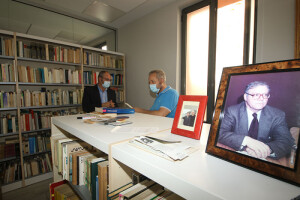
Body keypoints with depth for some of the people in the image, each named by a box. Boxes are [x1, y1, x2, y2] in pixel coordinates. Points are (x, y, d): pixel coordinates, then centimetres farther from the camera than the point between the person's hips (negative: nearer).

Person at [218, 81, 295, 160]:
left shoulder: (278, 115, -1)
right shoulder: (232, 111, -9)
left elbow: (287, 142, -10)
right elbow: (221, 133, -20)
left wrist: (267, 149, -30)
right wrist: (246, 140, -34)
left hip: (263, 161, 3)